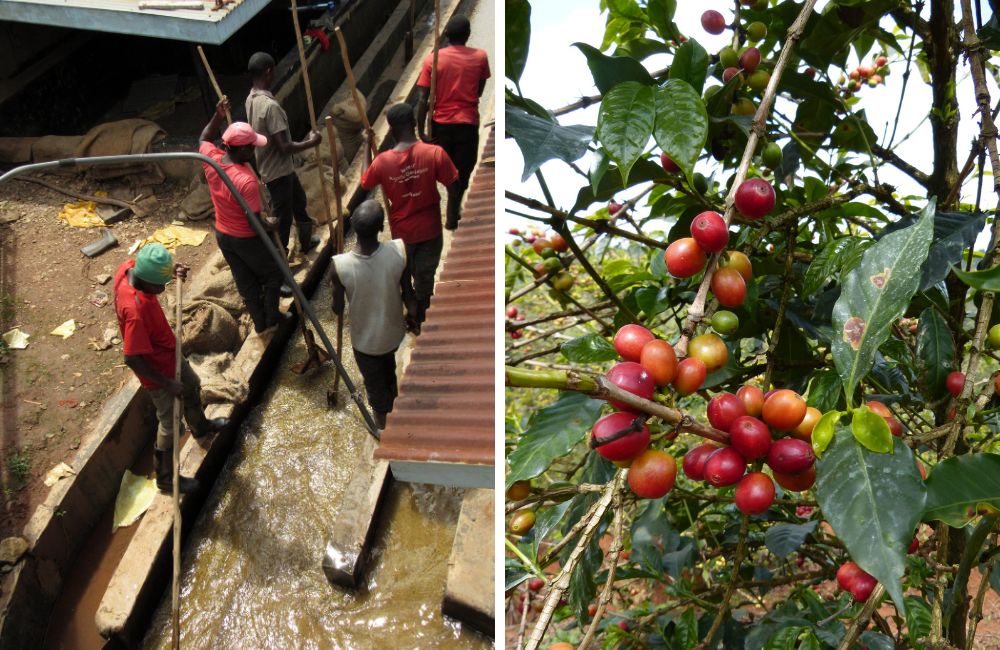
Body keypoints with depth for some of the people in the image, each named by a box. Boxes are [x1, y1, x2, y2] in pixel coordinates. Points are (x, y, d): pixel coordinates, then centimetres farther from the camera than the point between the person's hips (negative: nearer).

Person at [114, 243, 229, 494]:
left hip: (169, 354, 9)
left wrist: (171, 270, -8)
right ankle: (166, 478, 32)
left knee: (192, 385, 32)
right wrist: (167, 383, -25)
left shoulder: (129, 267, -19)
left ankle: (199, 426, 61)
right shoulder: (136, 310, -41)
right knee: (170, 422, 10)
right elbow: (132, 359, -33)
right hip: (158, 369, -9)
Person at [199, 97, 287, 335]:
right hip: (246, 239, -7)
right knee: (273, 274, 20)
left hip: (222, 235, 7)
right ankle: (271, 318, 31)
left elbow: (204, 139, 12)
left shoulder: (211, 159, -13)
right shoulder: (246, 180, -34)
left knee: (245, 281, 22)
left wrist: (218, 116, 1)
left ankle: (259, 323, 37)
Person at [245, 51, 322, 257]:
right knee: (282, 218, 5)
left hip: (277, 167, 10)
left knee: (298, 199, 28)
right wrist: (311, 142, -15)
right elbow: (284, 147, -29)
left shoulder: (252, 98, 1)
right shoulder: (270, 106, -30)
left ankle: (306, 242, 48)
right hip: (278, 170, -10)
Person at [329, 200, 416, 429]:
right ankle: (391, 394, 65)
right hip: (393, 331, 2)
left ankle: (382, 422, 53)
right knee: (388, 363, 36)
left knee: (374, 381, 27)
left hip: (365, 339, -2)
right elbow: (408, 294, -14)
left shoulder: (340, 265, -32)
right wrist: (411, 314, 8)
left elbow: (338, 309, -14)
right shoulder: (399, 251, -29)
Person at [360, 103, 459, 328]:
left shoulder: (382, 161, -16)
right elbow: (453, 190, -15)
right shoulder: (435, 153, -21)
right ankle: (419, 320, 35)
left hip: (401, 230, 1)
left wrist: (367, 148, 11)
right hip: (429, 229, -1)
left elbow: (365, 184, 4)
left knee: (403, 274, 25)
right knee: (425, 276, 19)